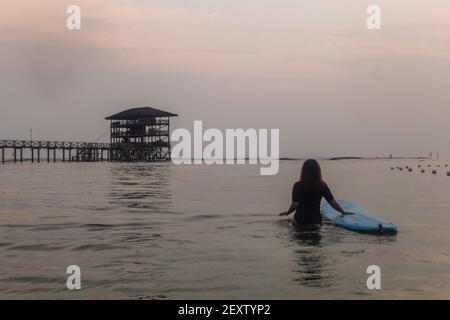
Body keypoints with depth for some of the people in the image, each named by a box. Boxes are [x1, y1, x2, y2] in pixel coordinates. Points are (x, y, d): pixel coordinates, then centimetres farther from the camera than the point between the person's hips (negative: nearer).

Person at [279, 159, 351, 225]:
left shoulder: (298, 186, -10)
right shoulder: (322, 186, -2)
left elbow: (295, 205, -12)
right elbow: (332, 202, 1)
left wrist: (288, 212, 8)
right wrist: (343, 212, 15)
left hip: (300, 220, -2)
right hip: (316, 219, 3)